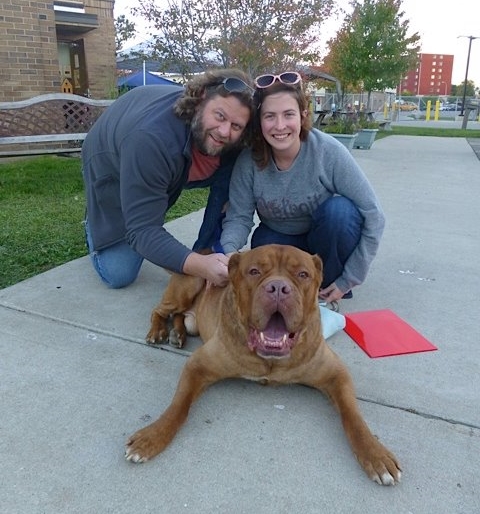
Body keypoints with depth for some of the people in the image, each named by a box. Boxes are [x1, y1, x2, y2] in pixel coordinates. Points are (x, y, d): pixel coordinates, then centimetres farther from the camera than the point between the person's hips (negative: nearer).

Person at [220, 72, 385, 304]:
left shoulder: (329, 151, -28)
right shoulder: (249, 159, -22)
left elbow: (372, 215, -24)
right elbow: (239, 217, -17)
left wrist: (347, 280, -23)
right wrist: (227, 253, -40)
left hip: (327, 238, -1)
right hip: (278, 239, 2)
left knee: (339, 209, -32)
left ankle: (328, 286, -8)